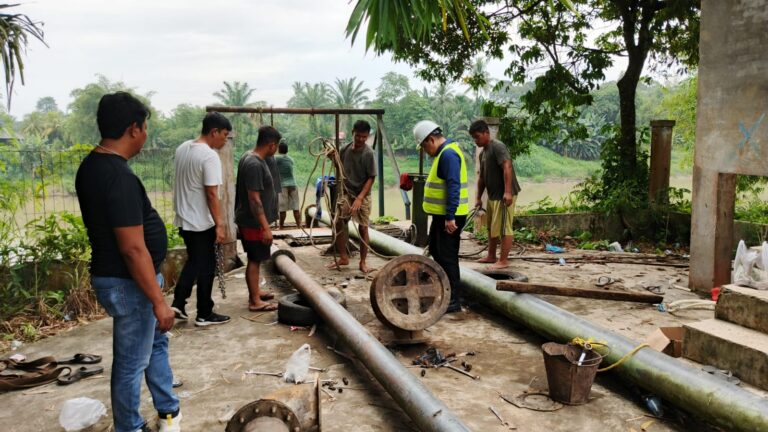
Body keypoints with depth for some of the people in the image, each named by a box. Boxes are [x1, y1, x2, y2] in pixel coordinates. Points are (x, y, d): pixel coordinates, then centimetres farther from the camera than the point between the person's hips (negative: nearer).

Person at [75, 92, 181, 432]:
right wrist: (158, 301, -21)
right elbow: (133, 249, -28)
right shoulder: (119, 177, -27)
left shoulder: (91, 165, 5)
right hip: (128, 284, -11)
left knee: (156, 339, 25)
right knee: (132, 362, 7)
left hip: (113, 276, 11)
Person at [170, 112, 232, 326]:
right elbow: (211, 194, -23)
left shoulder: (183, 148, 7)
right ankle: (204, 315, 11)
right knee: (206, 267, 3)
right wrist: (219, 224, -18)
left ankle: (178, 304, 19)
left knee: (193, 262, 21)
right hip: (201, 222, -8)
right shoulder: (209, 156, -21)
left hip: (184, 219, 9)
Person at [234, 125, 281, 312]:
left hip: (249, 220, 10)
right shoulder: (255, 165, -24)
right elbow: (254, 199, -26)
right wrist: (265, 227, -24)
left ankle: (255, 293, 31)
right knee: (255, 260, -1)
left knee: (254, 259, 19)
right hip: (253, 222, -10)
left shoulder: (250, 157, 8)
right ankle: (255, 301, 8)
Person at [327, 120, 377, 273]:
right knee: (339, 223, 0)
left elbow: (371, 178, -14)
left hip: (362, 195, -4)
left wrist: (360, 198, -22)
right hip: (345, 192, 4)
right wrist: (334, 158, -6)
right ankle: (343, 257, 14)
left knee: (363, 227, 0)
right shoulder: (345, 149, 0)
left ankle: (363, 262, 11)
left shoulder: (369, 153, -13)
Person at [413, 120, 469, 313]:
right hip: (442, 215, 11)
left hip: (448, 217, -11)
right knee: (436, 251, 20)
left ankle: (454, 300, 4)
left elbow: (454, 187, -25)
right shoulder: (445, 152, 15)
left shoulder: (448, 154, -18)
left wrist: (450, 217, -27)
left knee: (447, 257, -4)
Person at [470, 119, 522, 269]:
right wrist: (479, 198, 23)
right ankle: (491, 256, 28)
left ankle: (503, 260, -2)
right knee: (491, 227, 17)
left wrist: (507, 192, -32)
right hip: (493, 195, 10)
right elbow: (482, 177, 22)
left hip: (504, 195, -10)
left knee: (503, 227, -6)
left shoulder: (497, 147, -14)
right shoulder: (483, 153, 16)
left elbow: (507, 168, -25)